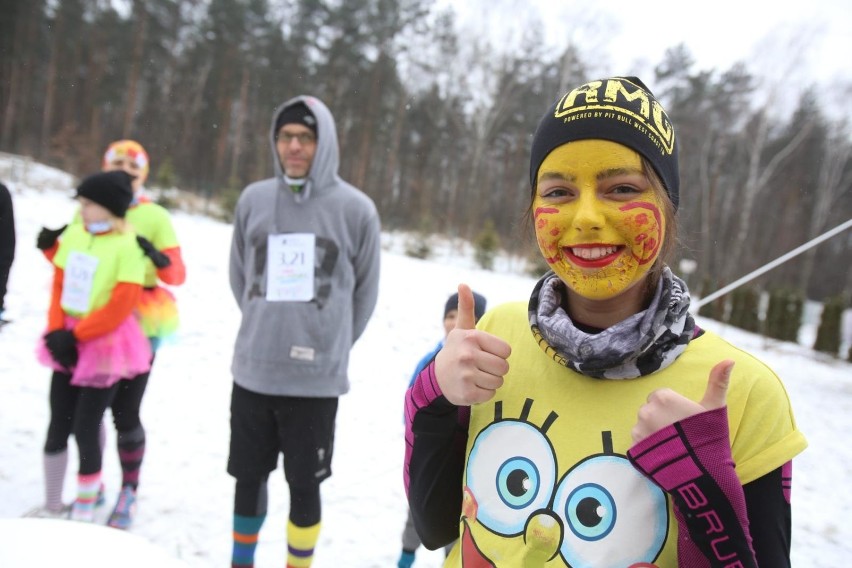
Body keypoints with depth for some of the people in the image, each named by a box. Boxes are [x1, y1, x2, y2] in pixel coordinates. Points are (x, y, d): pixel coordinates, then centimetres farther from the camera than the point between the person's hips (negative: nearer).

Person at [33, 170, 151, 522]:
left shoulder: (127, 246, -16)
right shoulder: (73, 234, 2)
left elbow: (120, 307, -19)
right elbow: (59, 286, 6)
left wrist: (75, 336, -15)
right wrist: (57, 332, -6)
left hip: (104, 347, -6)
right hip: (67, 343, 6)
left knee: (85, 429, -1)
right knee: (57, 426, 12)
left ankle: (83, 512, 18)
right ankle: (52, 506, 29)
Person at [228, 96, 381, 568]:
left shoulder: (355, 209, -6)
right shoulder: (253, 200, 2)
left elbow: (365, 291, 3)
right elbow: (239, 276, 12)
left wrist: (332, 345, 6)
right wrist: (264, 332, 11)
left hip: (316, 378, -3)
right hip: (252, 370, 3)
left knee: (305, 484, 8)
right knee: (249, 475, 18)